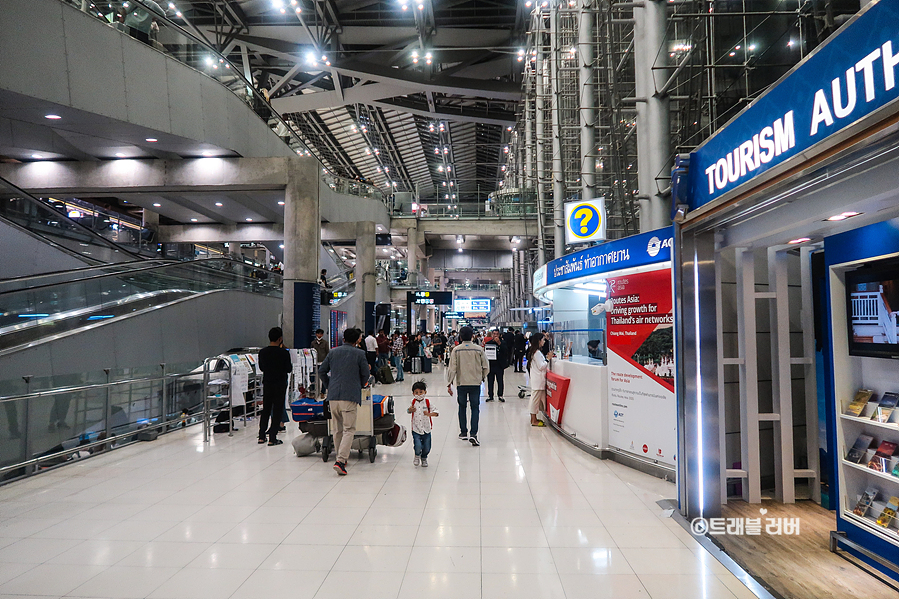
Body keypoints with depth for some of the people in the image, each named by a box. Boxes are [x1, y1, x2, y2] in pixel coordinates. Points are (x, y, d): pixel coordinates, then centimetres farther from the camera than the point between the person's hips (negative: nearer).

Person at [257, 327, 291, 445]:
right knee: (277, 410, 3)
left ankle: (261, 437, 19)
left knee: (265, 410, 16)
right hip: (280, 384, -4)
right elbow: (289, 369, -8)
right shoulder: (284, 352, -15)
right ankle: (272, 438, 3)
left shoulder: (262, 352, -2)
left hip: (267, 383, 4)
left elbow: (261, 367, 10)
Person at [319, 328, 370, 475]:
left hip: (333, 395, 4)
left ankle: (341, 458, 25)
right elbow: (366, 375, 2)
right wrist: (362, 384, 22)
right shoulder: (359, 354, -1)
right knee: (349, 430, -2)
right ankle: (340, 460, -14)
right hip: (350, 396, -4)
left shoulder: (333, 352, 10)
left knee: (338, 430, 15)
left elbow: (321, 372, 12)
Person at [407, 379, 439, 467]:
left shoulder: (427, 402, -5)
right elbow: (408, 411, 9)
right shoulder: (413, 402, -1)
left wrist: (429, 414, -26)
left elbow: (436, 412, -8)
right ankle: (417, 455, 21)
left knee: (427, 447, 7)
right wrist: (410, 410, -14)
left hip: (426, 429, 0)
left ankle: (424, 458, 38)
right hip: (416, 429, 0)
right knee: (418, 446, -14)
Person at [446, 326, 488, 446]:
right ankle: (473, 434, -10)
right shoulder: (479, 349, -3)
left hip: (461, 383, 1)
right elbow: (486, 367, 1)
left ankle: (463, 432, 23)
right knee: (475, 408, 3)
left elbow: (452, 368, -6)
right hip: (475, 382, 0)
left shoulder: (456, 350, -4)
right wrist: (483, 377, 20)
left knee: (462, 407, 15)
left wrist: (449, 383, -1)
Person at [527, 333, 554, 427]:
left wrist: (547, 358, 13)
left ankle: (533, 419, 19)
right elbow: (541, 367, -17)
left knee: (535, 399, 13)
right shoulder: (537, 352, -17)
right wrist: (548, 359, -14)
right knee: (536, 399, -4)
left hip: (537, 379, 10)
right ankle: (534, 421, 1)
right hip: (538, 380, -10)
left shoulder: (534, 351, 15)